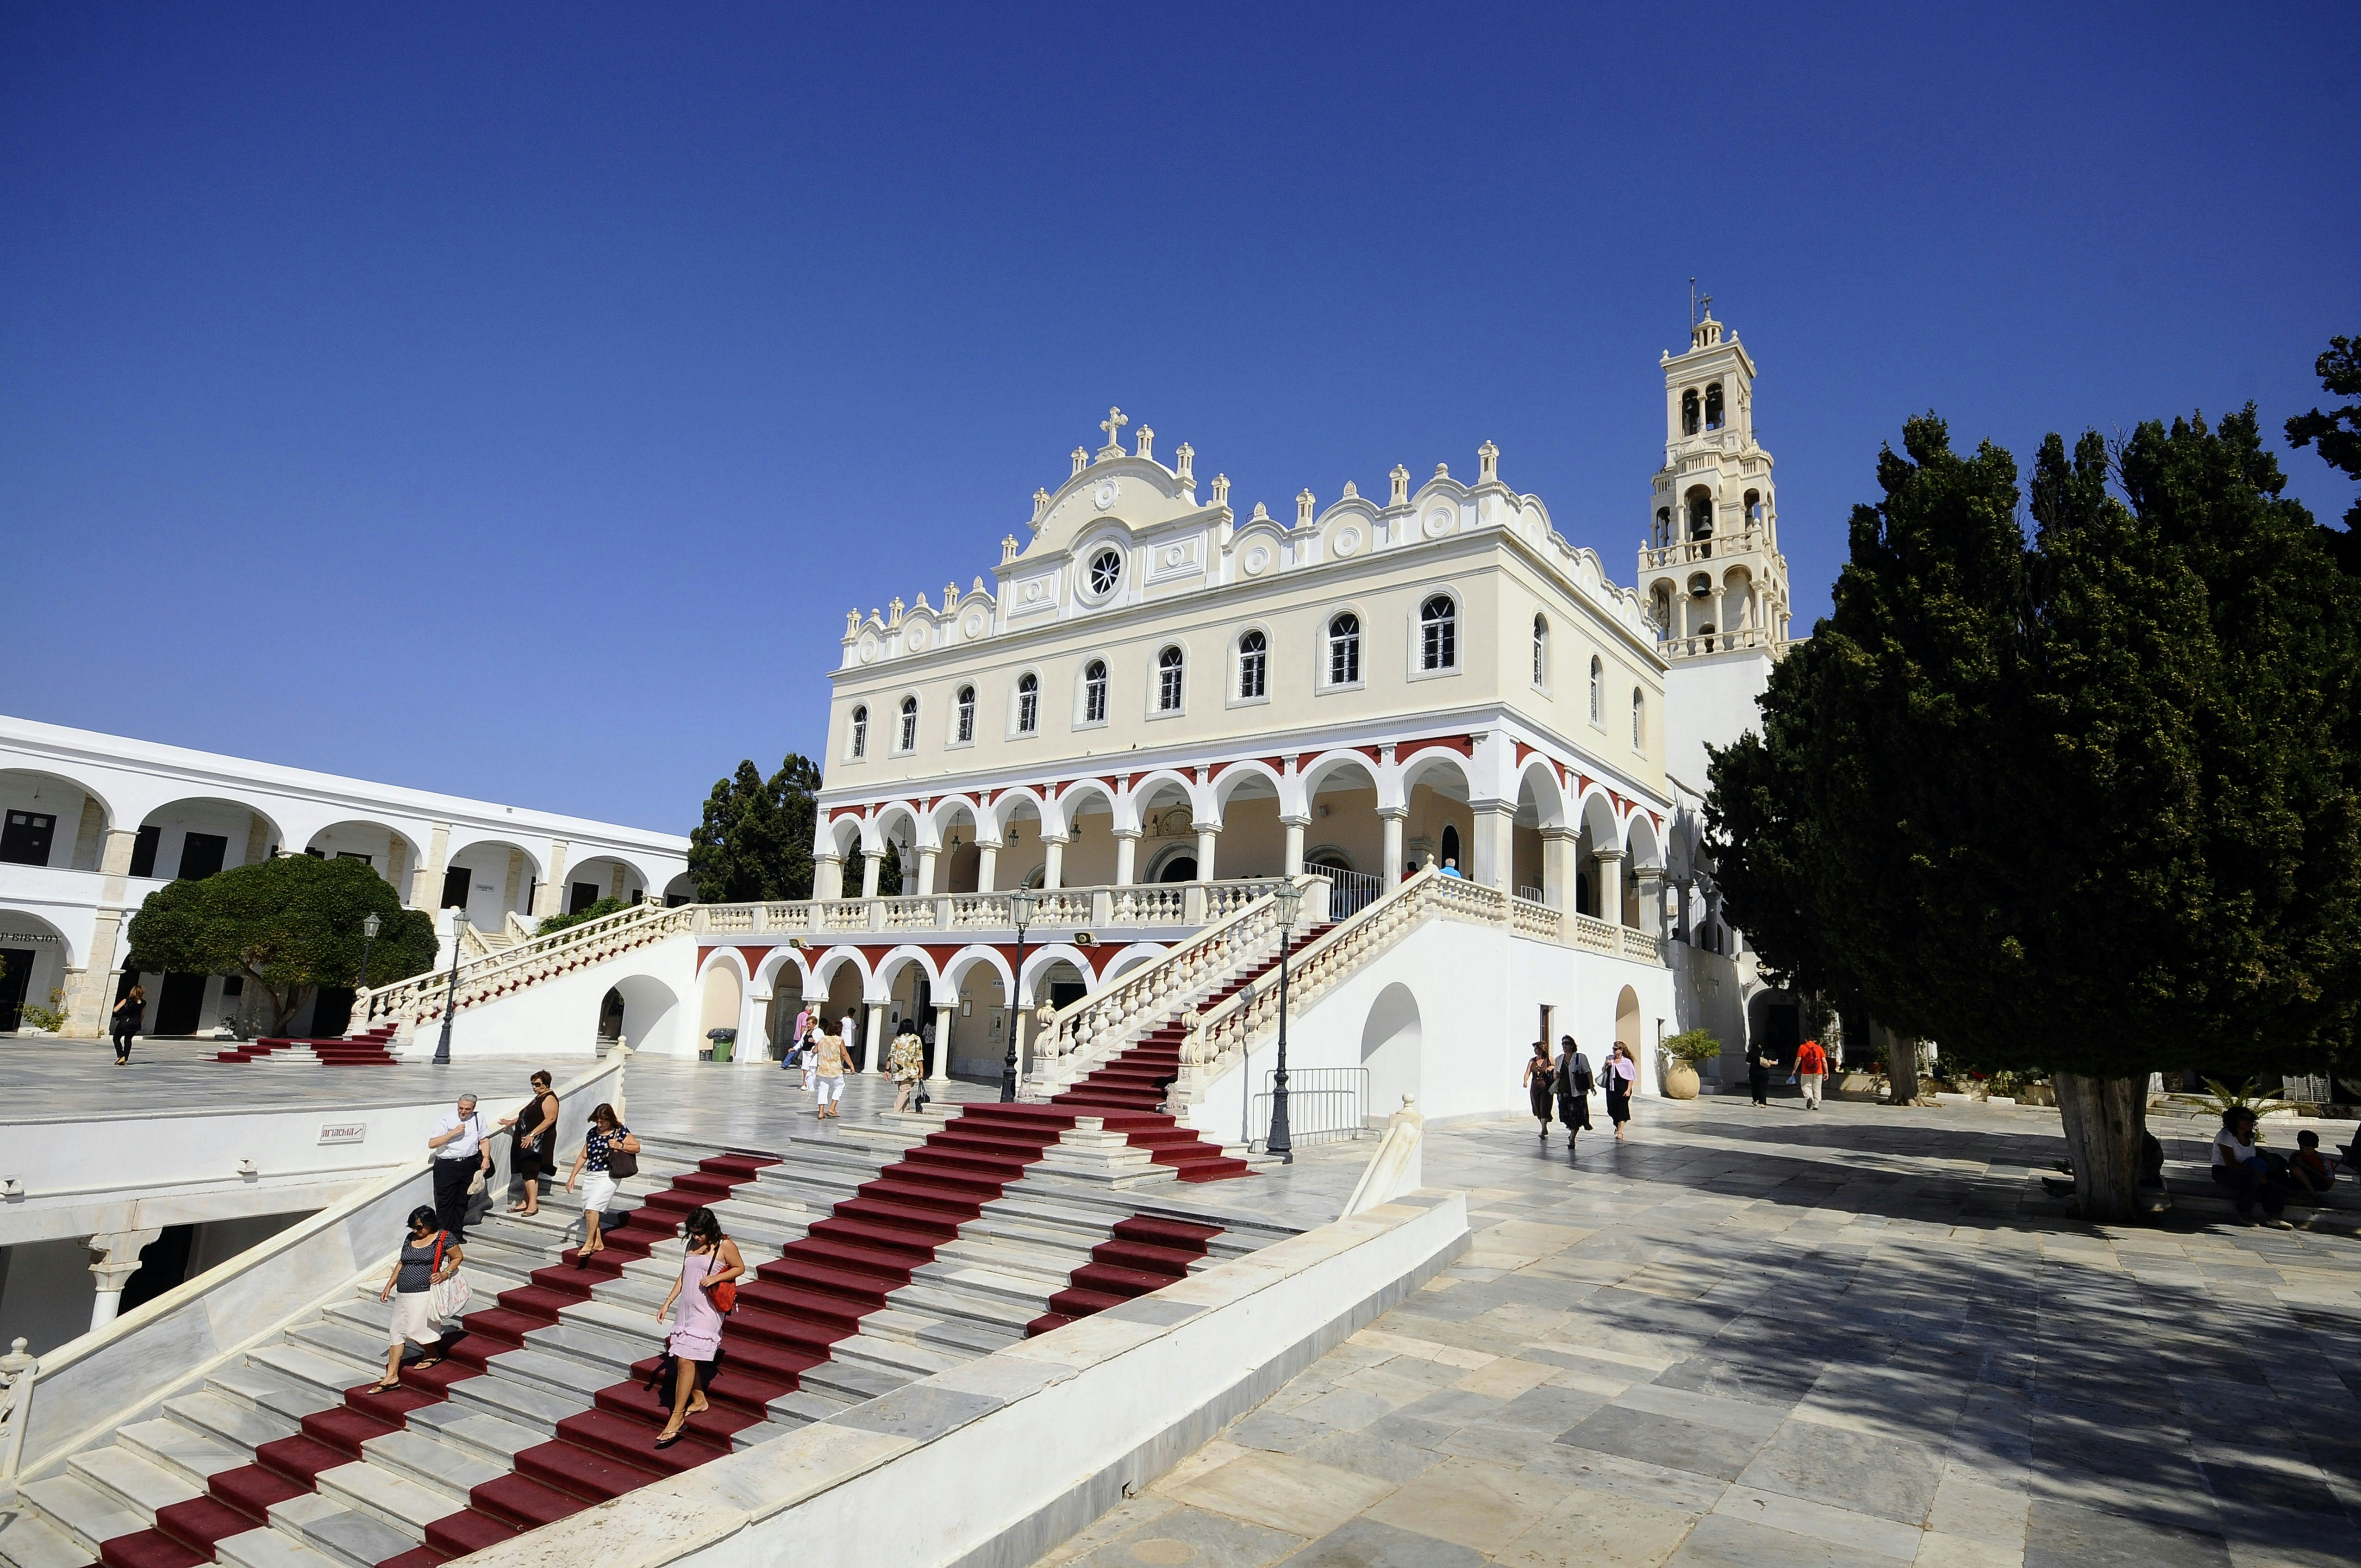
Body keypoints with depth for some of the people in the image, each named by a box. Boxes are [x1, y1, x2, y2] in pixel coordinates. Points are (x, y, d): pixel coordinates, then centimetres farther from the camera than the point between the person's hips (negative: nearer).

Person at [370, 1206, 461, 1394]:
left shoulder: (444, 1237, -6)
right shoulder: (410, 1238, 12)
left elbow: (458, 1257, -1)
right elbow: (401, 1263, 21)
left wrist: (445, 1274, -16)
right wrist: (389, 1286, 17)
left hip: (425, 1294, -7)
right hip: (403, 1295, 7)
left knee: (416, 1329, -10)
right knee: (397, 1332, 5)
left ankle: (433, 1353, 19)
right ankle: (392, 1377, 11)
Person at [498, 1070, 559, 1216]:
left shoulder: (549, 1099, -13)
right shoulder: (539, 1098, 19)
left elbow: (550, 1119, -22)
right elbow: (527, 1115, 34)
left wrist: (532, 1135, -26)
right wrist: (512, 1122, 32)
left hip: (537, 1142, -10)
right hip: (527, 1141, 10)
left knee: (530, 1173, -12)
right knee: (527, 1172, 10)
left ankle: (533, 1205, -10)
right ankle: (526, 1202, 15)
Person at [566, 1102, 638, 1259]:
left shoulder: (620, 1131, -4)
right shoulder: (592, 1133, 9)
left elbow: (637, 1147, -1)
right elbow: (584, 1156, 16)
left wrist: (620, 1146, -16)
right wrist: (573, 1176, 13)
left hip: (608, 1177, -6)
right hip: (591, 1176, 6)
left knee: (592, 1207, -19)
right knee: (588, 1211, 5)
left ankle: (589, 1243, -8)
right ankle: (598, 1243, 18)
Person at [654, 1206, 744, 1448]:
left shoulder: (725, 1246, -9)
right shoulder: (692, 1245, 10)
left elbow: (740, 1268, -2)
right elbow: (683, 1276, 17)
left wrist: (715, 1278, -15)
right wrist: (668, 1303, 12)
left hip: (707, 1311, -7)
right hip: (687, 1308, 7)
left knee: (686, 1360, -12)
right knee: (684, 1359, 12)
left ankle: (677, 1418, -5)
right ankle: (699, 1401, 32)